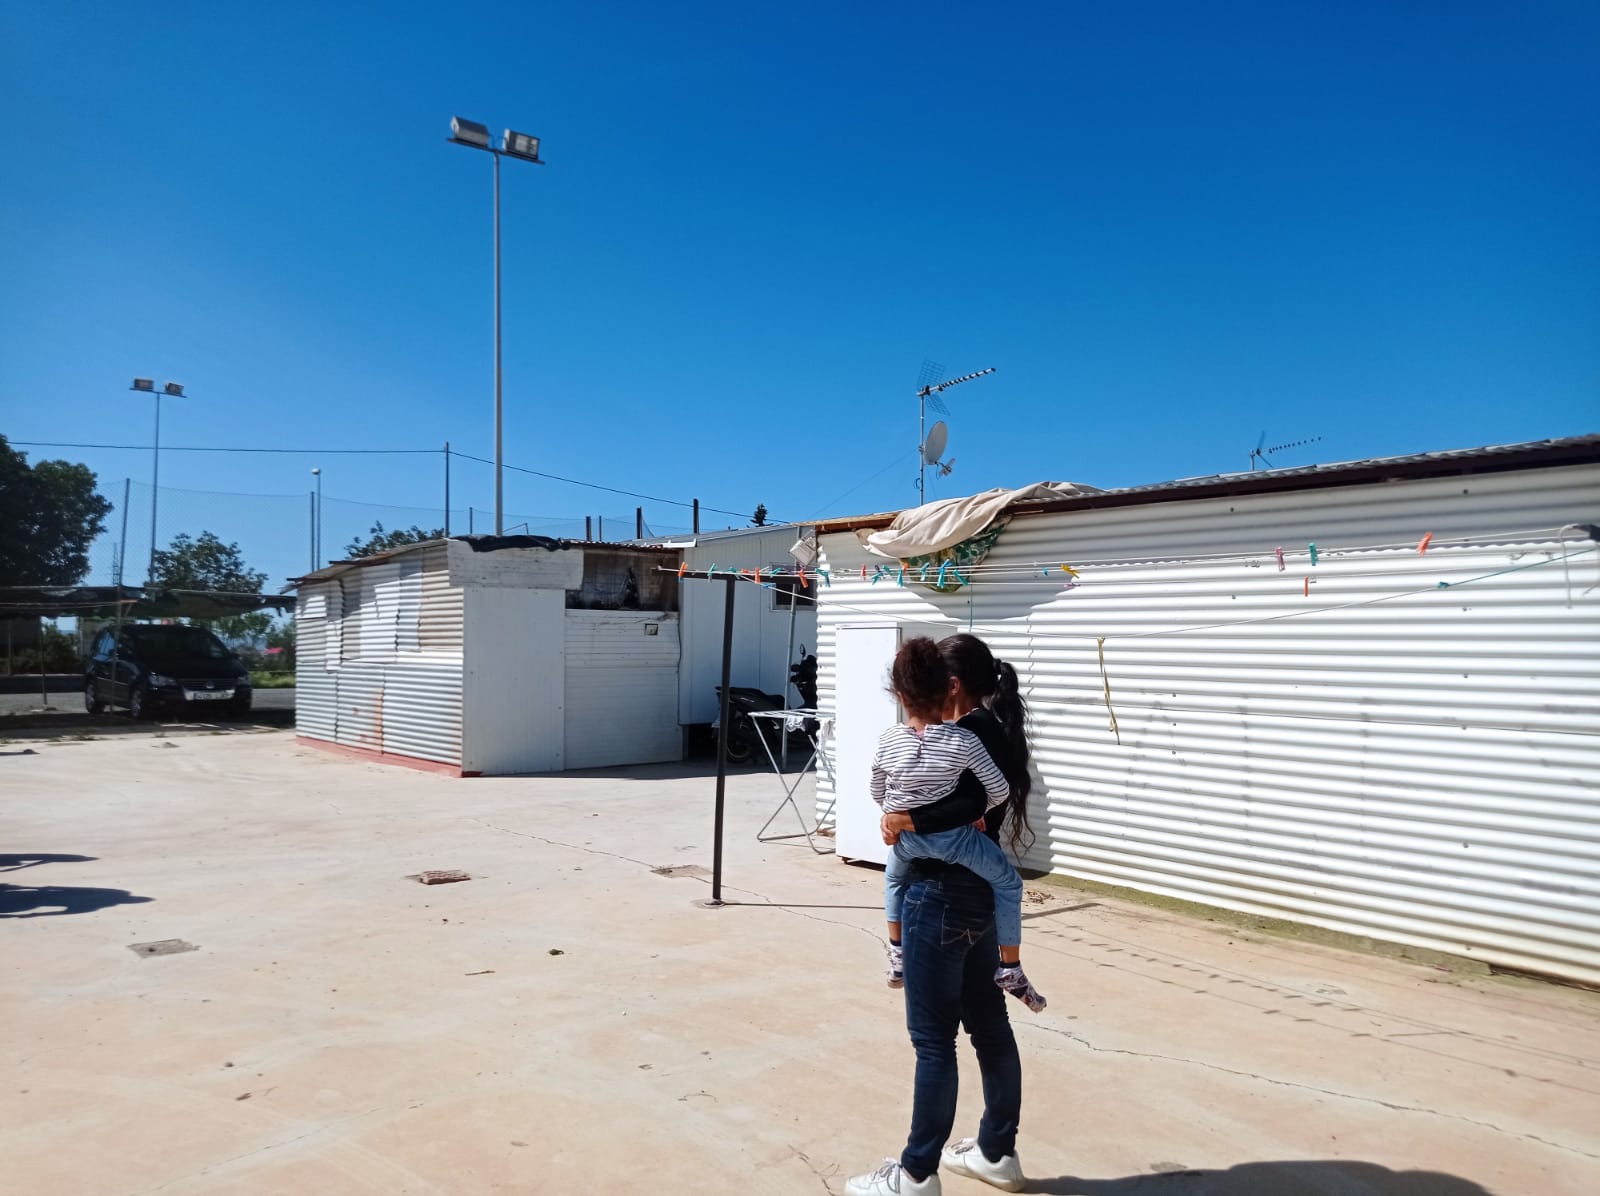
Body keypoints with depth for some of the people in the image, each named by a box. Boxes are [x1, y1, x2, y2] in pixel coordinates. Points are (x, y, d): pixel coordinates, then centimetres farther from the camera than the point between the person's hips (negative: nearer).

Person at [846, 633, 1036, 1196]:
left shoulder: (968, 733, -17)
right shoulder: (997, 732, 11)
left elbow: (979, 803, -31)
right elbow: (982, 801, 3)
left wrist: (912, 820, -32)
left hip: (942, 895, -10)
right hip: (982, 892, 10)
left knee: (933, 1038, 0)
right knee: (988, 1025, 17)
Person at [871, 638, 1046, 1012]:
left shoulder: (887, 741, -9)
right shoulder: (963, 740, -16)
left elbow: (878, 796, 5)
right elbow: (1000, 790, -9)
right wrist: (977, 809, 11)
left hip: (906, 838, 3)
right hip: (952, 837, -3)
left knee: (894, 877, 36)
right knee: (1007, 882, 20)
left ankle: (898, 956, 41)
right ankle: (1010, 969, 23)